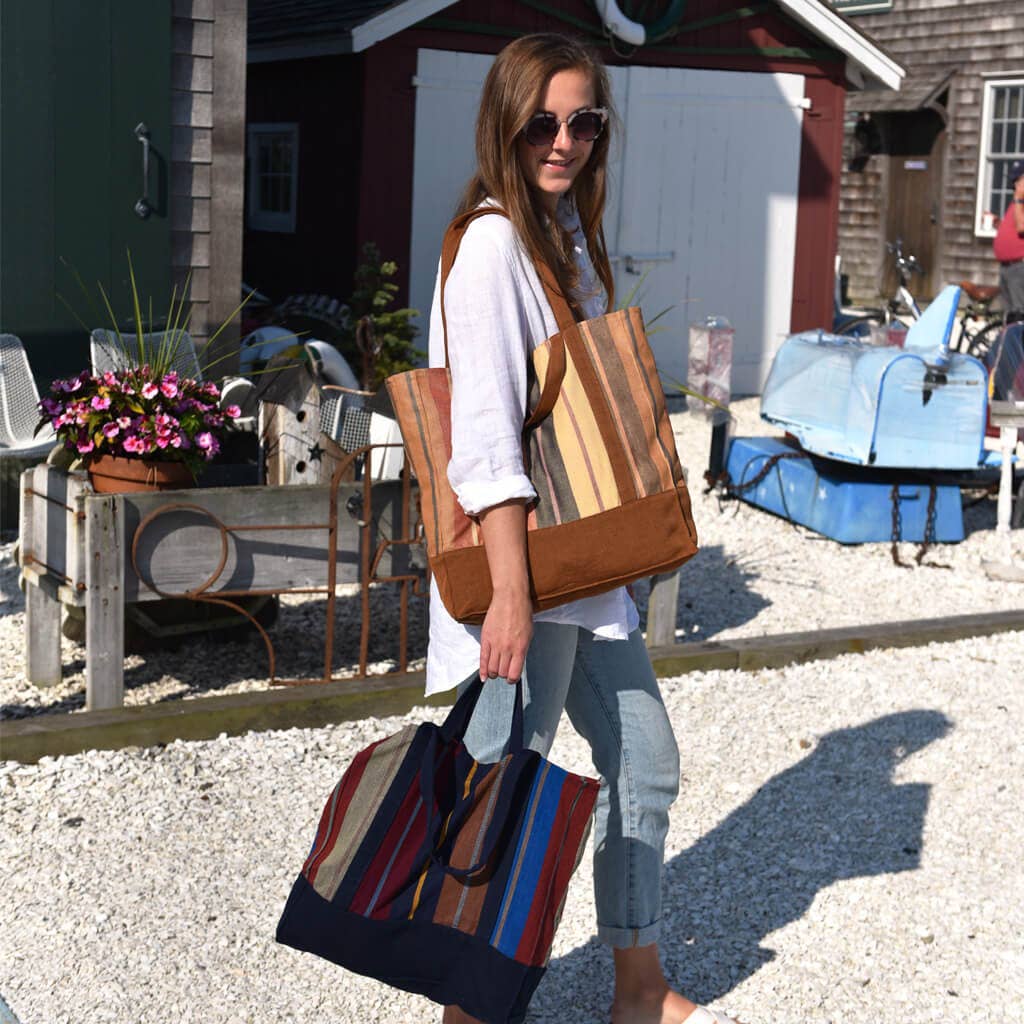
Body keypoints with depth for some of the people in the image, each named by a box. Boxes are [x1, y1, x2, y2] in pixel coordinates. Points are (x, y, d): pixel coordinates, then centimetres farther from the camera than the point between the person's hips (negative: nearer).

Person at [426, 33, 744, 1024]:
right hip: (521, 568, -10)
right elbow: (483, 435, -23)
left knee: (645, 764, 17)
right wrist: (511, 597, -26)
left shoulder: (570, 234, 12)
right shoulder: (492, 242, -16)